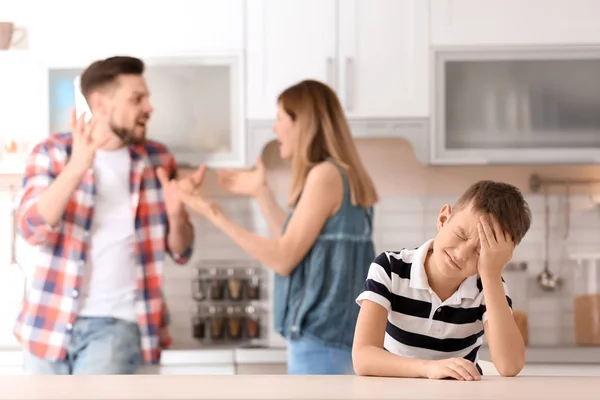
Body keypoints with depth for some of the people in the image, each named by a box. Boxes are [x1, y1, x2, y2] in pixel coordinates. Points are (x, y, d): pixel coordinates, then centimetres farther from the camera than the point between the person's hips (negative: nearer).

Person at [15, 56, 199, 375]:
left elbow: (180, 252, 8)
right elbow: (32, 229, -17)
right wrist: (77, 166, -30)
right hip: (51, 320, 1)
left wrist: (176, 213, -15)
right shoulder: (52, 152, -2)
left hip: (117, 322, 0)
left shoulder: (157, 160, 4)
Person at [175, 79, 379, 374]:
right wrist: (261, 193, 22)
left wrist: (216, 216, -12)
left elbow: (283, 259, -15)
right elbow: (297, 248, 19)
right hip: (331, 335, 10)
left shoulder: (326, 174, -14)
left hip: (321, 338, -10)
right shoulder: (341, 176, 14)